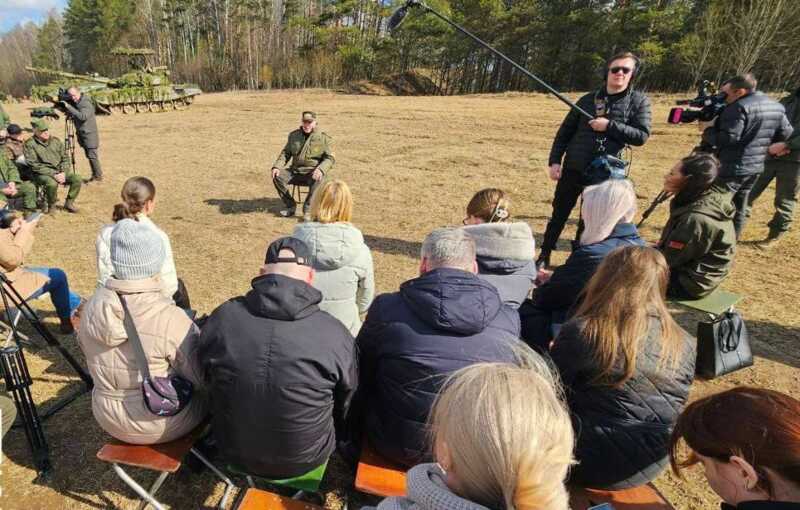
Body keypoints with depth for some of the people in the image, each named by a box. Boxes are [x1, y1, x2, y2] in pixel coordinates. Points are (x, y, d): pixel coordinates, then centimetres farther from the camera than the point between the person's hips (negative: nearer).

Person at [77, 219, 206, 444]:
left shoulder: (93, 306, -13)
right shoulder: (170, 319, -31)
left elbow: (88, 350, 6)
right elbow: (203, 380, -19)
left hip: (108, 418, 5)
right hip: (164, 423, -5)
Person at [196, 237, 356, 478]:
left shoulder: (220, 318, -18)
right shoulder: (335, 334, -25)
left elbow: (207, 381, 2)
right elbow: (347, 409, -7)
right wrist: (329, 442, 17)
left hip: (233, 452, 3)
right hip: (304, 461, -2)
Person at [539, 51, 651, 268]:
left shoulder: (639, 101, 1)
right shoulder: (588, 99, 5)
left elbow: (642, 136, -8)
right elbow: (565, 131, 7)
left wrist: (609, 126, -16)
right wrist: (555, 161, -2)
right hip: (573, 168, 2)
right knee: (559, 214, 9)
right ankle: (544, 255, 23)